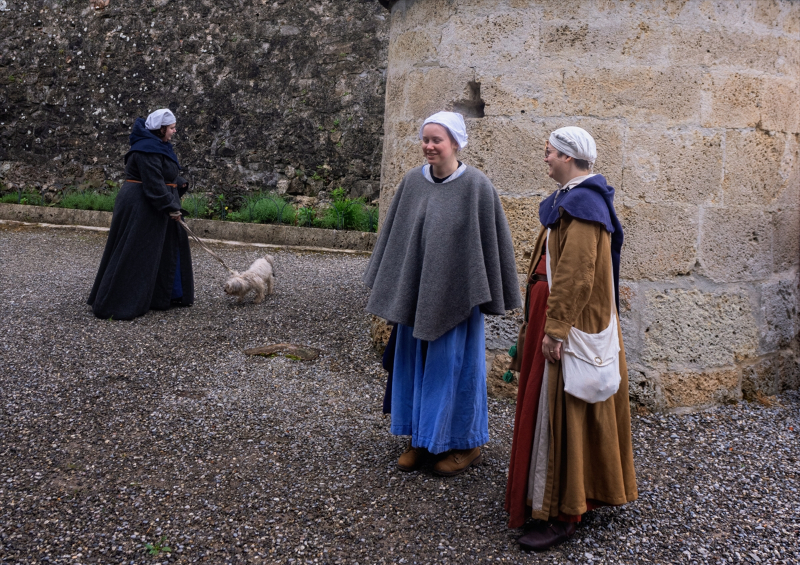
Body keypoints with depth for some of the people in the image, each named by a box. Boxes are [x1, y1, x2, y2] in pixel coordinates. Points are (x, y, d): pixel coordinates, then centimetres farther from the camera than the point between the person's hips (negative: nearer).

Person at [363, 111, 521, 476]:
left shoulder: (476, 186, -12)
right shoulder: (412, 182, 2)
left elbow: (491, 241, -8)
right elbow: (395, 233, 9)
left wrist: (487, 294, -7)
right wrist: (390, 286, 10)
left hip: (455, 293, -5)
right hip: (415, 292, 5)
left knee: (453, 364, 4)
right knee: (414, 361, 12)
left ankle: (465, 443, 21)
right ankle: (423, 437, 27)